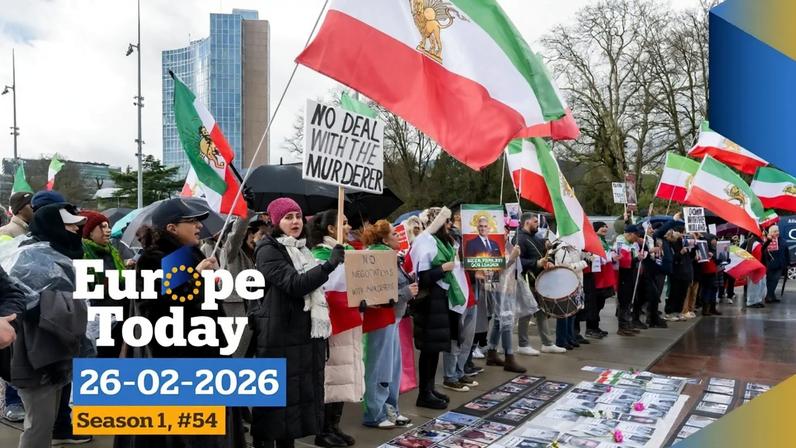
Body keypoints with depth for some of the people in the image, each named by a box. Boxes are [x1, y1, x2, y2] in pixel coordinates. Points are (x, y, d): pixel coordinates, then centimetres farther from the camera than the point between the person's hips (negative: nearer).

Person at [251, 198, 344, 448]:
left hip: (306, 335, 8)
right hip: (279, 338, -8)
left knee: (300, 392, 12)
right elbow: (294, 284, -21)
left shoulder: (302, 249, 16)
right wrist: (330, 264, -29)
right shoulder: (268, 250, -9)